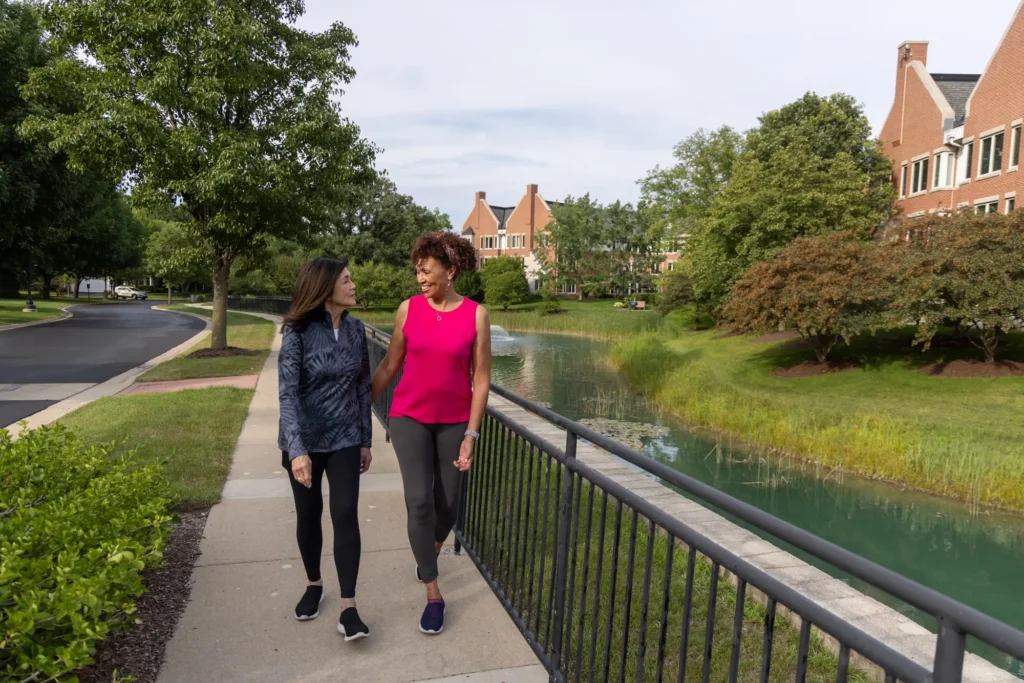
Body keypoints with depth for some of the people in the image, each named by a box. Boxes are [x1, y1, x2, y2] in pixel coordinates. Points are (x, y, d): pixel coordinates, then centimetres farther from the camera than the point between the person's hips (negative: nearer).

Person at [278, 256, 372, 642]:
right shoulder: (298, 333, -14)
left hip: (344, 439, 2)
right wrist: (297, 450, -31)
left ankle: (348, 607, 1)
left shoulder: (355, 330, -2)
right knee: (308, 515, 13)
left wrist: (365, 440, 7)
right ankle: (314, 585, 35)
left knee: (345, 515, -5)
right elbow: (288, 393, -21)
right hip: (305, 441, -2)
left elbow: (363, 387, 5)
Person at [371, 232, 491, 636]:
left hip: (454, 422, 0)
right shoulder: (408, 309, -4)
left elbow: (481, 380, -7)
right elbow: (389, 366, 5)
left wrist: (471, 435, -10)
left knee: (447, 503, 10)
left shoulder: (476, 315, -9)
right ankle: (434, 596, 7)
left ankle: (432, 552, 44)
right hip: (409, 418, 0)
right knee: (419, 501, -7)